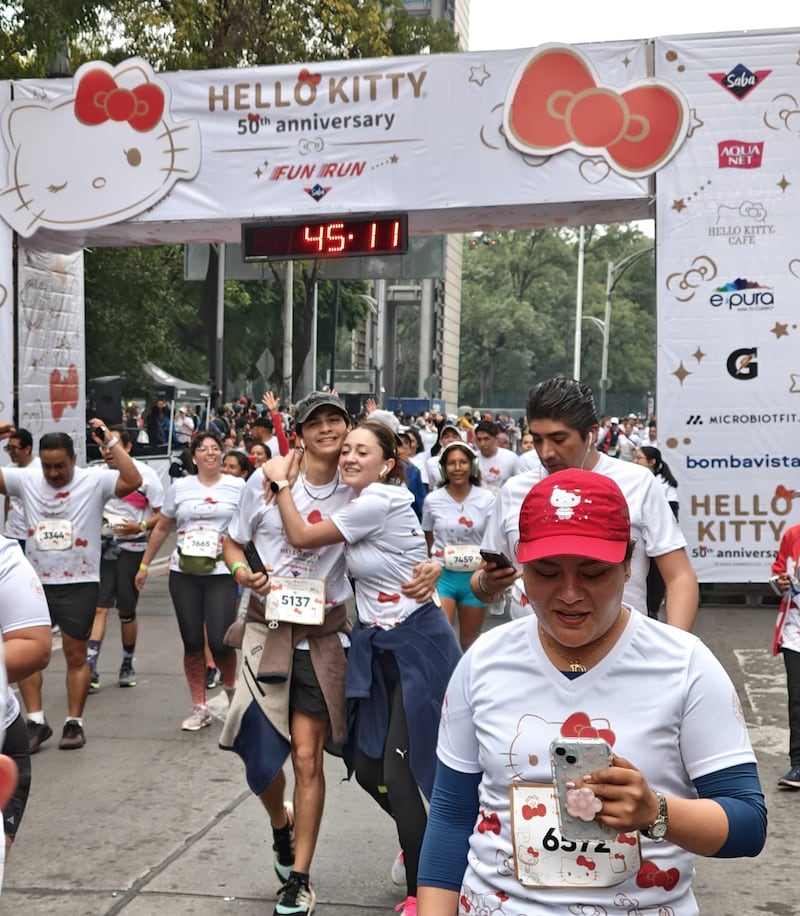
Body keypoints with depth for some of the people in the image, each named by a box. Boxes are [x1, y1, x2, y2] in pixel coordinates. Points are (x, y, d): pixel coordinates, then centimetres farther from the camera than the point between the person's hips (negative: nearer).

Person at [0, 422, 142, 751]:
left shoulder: (95, 480, -9)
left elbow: (133, 481, -23)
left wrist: (112, 442, -24)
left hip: (80, 584, -3)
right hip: (35, 582, 3)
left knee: (76, 655, 6)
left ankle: (74, 723, 17)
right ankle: (36, 722, 13)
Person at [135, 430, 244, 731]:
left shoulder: (238, 487, 0)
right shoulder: (180, 487, 7)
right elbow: (161, 528, 15)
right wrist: (144, 565, 15)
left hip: (221, 573, -2)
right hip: (183, 573, 3)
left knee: (219, 641, -10)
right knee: (192, 642, 4)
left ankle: (230, 685, 23)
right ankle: (199, 707, 16)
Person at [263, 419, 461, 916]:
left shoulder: (380, 501, -19)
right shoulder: (364, 502, 8)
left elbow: (302, 536, -16)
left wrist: (282, 481, -5)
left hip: (417, 647, -9)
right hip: (376, 648, 9)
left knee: (397, 770, -6)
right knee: (366, 766, 11)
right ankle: (421, 842, 38)